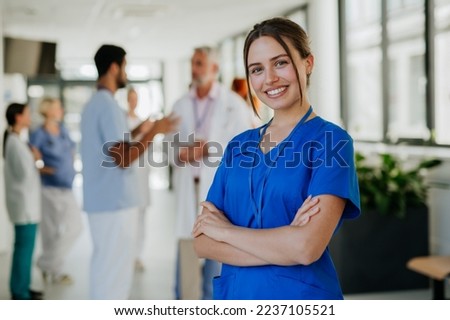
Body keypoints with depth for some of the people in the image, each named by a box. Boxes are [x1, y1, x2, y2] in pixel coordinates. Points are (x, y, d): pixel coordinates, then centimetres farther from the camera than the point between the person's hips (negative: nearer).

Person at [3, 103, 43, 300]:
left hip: (26, 201, 10)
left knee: (24, 246, 15)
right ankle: (19, 293, 2)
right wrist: (34, 158, -4)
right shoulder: (15, 142, -17)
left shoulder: (14, 140, 13)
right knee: (24, 247, -4)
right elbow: (24, 173, -20)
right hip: (24, 202, -10)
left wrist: (33, 160, 1)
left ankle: (22, 287, 22)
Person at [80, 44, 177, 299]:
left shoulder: (94, 104, 15)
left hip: (101, 201, 10)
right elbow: (123, 158, -20)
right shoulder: (109, 105, -15)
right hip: (115, 202, -10)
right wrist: (154, 132, -12)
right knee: (115, 272, -3)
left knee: (105, 269, 15)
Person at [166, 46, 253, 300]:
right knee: (186, 243, 4)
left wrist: (210, 149, -17)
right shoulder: (181, 105, 11)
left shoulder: (233, 103, 0)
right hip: (188, 184, 3)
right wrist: (180, 154, -12)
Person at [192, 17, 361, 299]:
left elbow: (307, 247, -22)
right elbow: (202, 242, -4)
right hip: (234, 295, 4)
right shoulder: (238, 145, 4)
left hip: (301, 295, -4)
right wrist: (284, 244, -18)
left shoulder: (331, 141, -10)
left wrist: (226, 230, -10)